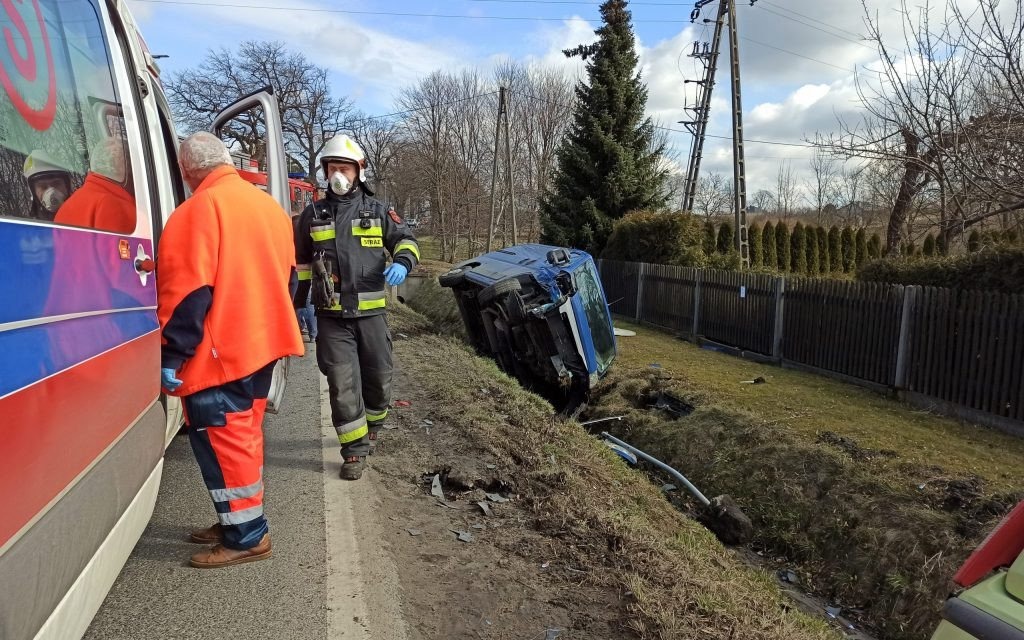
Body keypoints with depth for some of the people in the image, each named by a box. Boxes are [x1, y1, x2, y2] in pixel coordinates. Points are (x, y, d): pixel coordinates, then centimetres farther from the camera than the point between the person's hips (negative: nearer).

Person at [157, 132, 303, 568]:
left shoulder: (199, 209, -13)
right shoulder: (268, 204, 12)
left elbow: (188, 291, -18)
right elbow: (286, 275, 17)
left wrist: (172, 355, -13)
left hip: (219, 350, -8)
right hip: (261, 342, 9)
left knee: (220, 438, 0)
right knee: (242, 433, 17)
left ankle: (246, 536, 6)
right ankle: (239, 521, 27)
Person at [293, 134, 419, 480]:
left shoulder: (377, 211, 6)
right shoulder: (313, 214, 9)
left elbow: (406, 239, 7)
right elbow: (302, 261, 17)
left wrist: (402, 262, -16)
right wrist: (301, 302, 18)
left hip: (370, 312, 1)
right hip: (331, 316, 0)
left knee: (378, 377, 11)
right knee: (343, 385, -3)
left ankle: (373, 425, 39)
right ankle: (354, 450, 8)